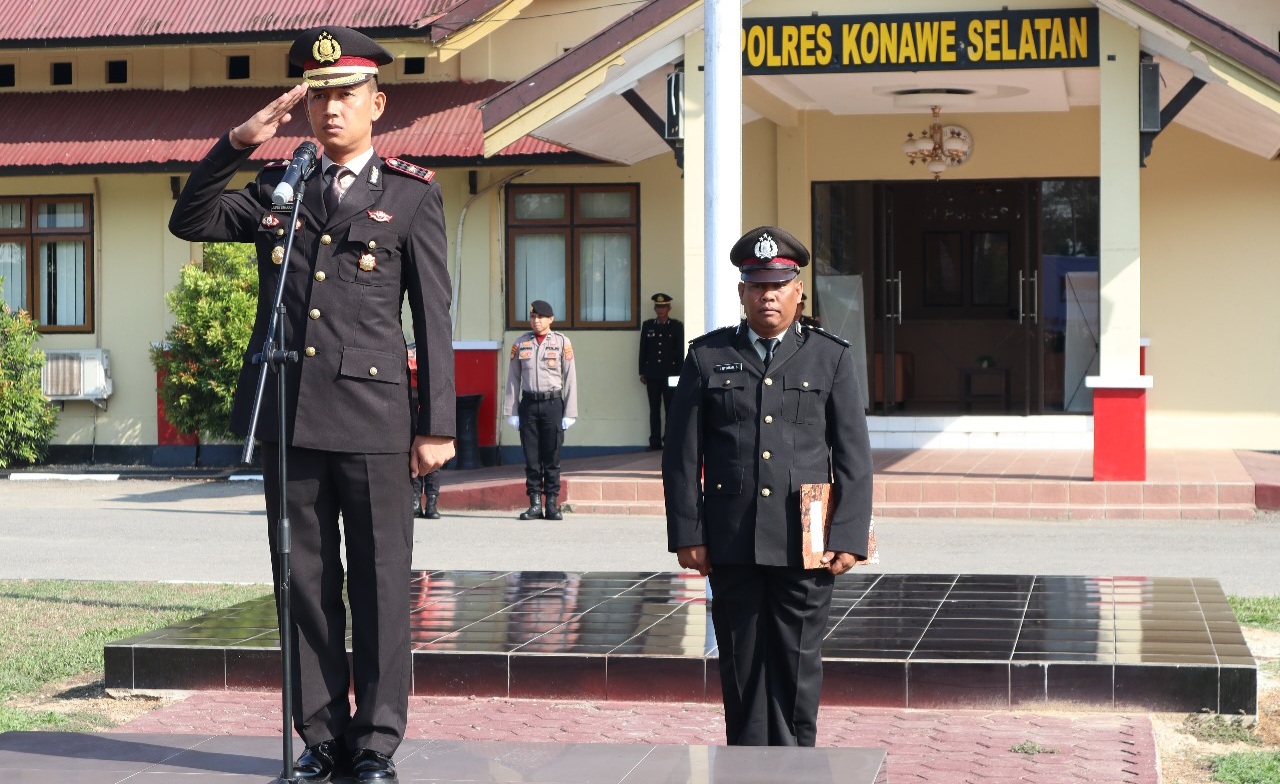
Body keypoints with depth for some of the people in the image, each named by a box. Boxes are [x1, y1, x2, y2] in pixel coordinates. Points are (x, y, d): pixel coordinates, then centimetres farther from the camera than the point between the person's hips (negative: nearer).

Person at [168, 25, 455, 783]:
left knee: (379, 586, 1)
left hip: (373, 419, -3)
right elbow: (191, 221, 11)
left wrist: (438, 426, -3)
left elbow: (435, 317, 1)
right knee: (305, 584, 7)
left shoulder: (413, 195, 4)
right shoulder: (277, 187, 14)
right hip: (289, 415, 4)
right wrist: (238, 142, 0)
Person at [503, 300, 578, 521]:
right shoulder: (520, 344, 7)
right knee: (531, 458, 3)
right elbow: (513, 379, 8)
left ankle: (552, 504, 7)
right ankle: (535, 504, 8)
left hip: (553, 404, -2)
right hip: (528, 404, 2)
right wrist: (511, 411, 3)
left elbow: (570, 379, 1)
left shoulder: (562, 343, 2)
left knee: (552, 458, 1)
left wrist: (569, 413, -3)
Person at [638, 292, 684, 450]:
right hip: (652, 375, 2)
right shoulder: (647, 326, 11)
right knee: (654, 409, 4)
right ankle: (655, 442, 6)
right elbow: (643, 350, 11)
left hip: (670, 374, -2)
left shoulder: (677, 326, 4)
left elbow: (680, 350, 2)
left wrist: (679, 372, -3)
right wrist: (642, 372, 6)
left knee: (670, 409, -2)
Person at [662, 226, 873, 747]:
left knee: (797, 670, 2)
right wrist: (687, 534, -1)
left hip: (804, 547, -1)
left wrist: (848, 539, -5)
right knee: (741, 668, 6)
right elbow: (682, 454, 6)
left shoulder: (831, 358, 7)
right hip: (731, 547, 1)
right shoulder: (707, 356, 8)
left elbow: (854, 458, 4)